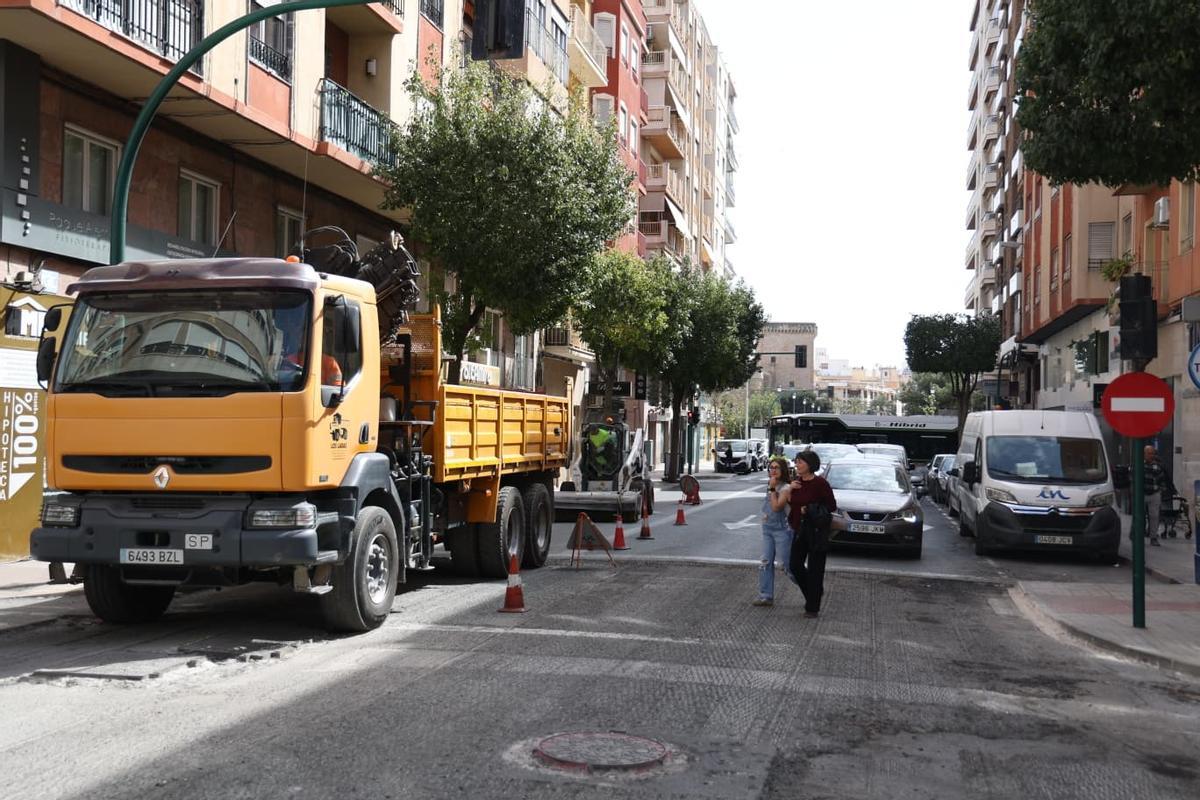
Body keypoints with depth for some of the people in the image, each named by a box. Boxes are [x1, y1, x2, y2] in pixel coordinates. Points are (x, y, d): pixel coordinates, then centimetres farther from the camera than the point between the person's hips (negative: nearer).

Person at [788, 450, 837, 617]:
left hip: (816, 531, -7)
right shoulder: (796, 481, 5)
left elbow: (832, 506, -10)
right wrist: (790, 490, -4)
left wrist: (810, 510, -14)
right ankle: (812, 594, 30)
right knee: (795, 566, 8)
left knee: (815, 569, 0)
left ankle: (813, 607, 9)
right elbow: (791, 503, 13)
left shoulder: (820, 483, -14)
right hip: (800, 529, 7)